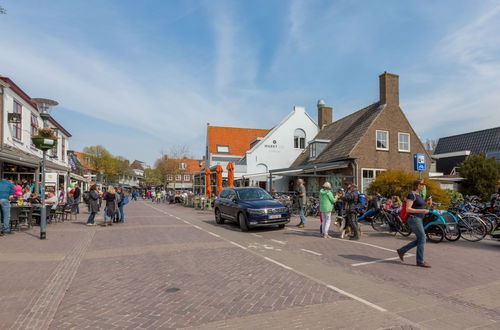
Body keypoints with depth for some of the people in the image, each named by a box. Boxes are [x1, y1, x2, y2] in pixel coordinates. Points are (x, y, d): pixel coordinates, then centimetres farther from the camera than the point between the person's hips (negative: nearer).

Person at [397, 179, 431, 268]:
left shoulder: (419, 194, 15)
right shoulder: (411, 195, -14)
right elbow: (408, 209, -19)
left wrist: (424, 210, 9)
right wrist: (421, 211, -22)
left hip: (419, 219, 10)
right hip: (414, 219, -10)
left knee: (419, 240, 11)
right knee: (422, 239, -5)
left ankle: (401, 251, 19)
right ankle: (420, 261, 5)